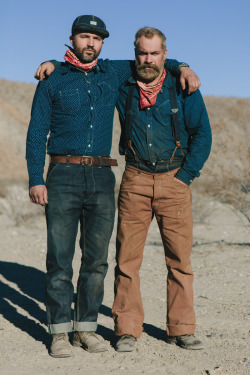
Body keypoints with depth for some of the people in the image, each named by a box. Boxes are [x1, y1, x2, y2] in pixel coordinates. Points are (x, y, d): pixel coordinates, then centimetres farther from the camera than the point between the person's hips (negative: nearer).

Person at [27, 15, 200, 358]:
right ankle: (60, 331, 6)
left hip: (102, 178, 3)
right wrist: (36, 179, -6)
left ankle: (86, 327, 16)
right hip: (63, 176, -3)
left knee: (96, 258, 5)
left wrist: (182, 67, 12)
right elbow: (36, 133, 3)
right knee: (60, 258, -3)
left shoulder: (112, 74, 14)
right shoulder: (52, 81, 6)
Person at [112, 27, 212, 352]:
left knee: (180, 258, 1)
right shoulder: (122, 87, 6)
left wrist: (185, 175, -3)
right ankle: (127, 329, 8)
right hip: (135, 181, 1)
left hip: (174, 181, -1)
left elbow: (202, 135, 3)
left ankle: (181, 329, 12)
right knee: (127, 258, -2)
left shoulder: (183, 88, 3)